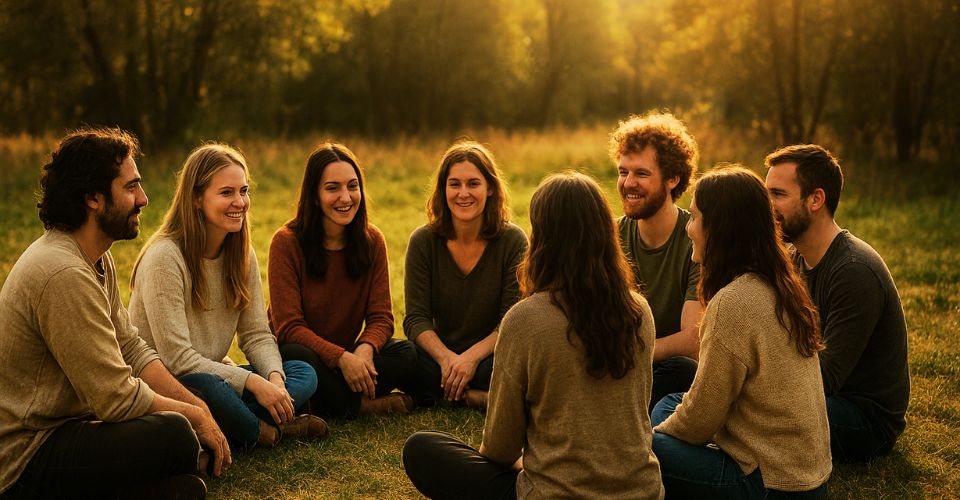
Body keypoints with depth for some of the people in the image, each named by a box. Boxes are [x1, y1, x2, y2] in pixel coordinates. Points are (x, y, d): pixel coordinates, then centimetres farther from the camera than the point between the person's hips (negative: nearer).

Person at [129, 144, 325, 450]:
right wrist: (253, 382, -26)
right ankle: (265, 431, -12)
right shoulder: (163, 258, -20)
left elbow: (257, 335, 4)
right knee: (204, 385, -39)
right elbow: (177, 358, -23)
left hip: (214, 374, 7)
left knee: (304, 374, -10)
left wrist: (274, 377, -18)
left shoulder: (242, 255, 3)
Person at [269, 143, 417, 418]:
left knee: (406, 354, -22)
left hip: (346, 355, 4)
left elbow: (381, 317, -4)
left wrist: (365, 349, -27)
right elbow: (289, 327, -17)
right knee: (297, 356, -37)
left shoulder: (372, 240, -2)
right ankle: (363, 405, -18)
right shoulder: (287, 242, -14)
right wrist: (342, 357, -31)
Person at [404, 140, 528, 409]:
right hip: (440, 353, 2)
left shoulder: (513, 241, -7)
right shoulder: (423, 242, -4)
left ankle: (441, 395, -17)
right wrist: (446, 358, -27)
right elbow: (416, 319, -8)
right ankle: (476, 396, -21)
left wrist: (472, 356, -26)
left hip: (490, 355, -1)